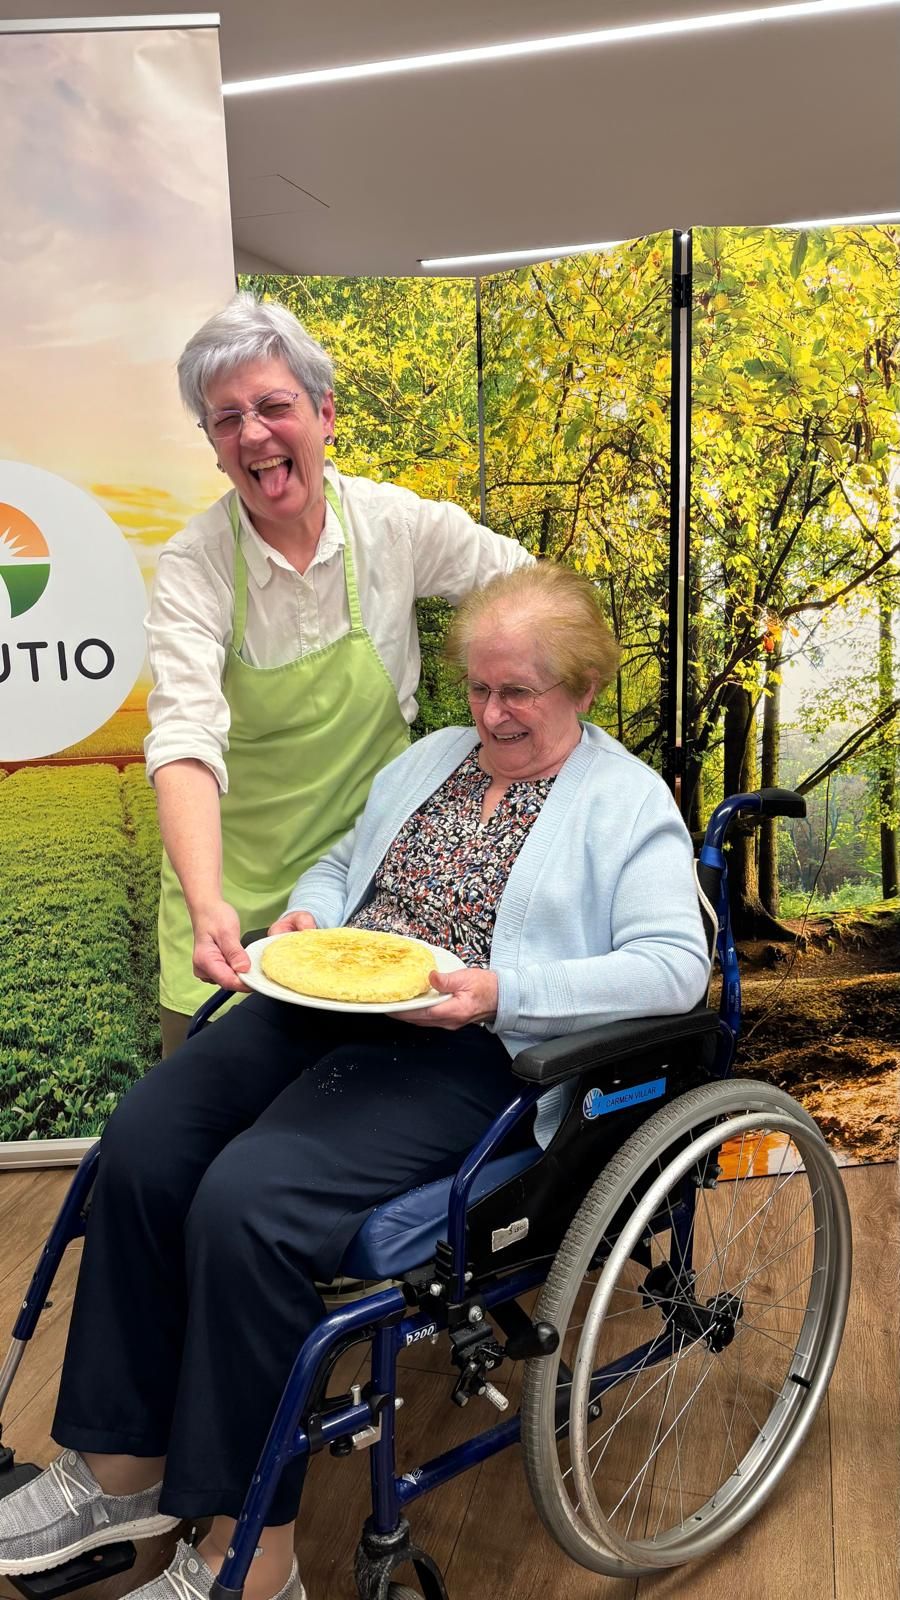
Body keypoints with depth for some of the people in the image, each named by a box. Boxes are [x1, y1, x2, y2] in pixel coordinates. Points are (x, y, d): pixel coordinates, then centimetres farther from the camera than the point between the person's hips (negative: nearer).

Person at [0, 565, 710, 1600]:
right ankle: (119, 1469, 3)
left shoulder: (630, 803, 1)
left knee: (247, 1200, -26)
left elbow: (676, 964, -10)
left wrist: (501, 991, -19)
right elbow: (343, 859, 28)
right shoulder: (431, 756, 22)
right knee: (142, 1144, -15)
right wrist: (306, 913, 4)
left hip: (465, 1052, -6)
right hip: (323, 1007, 7)